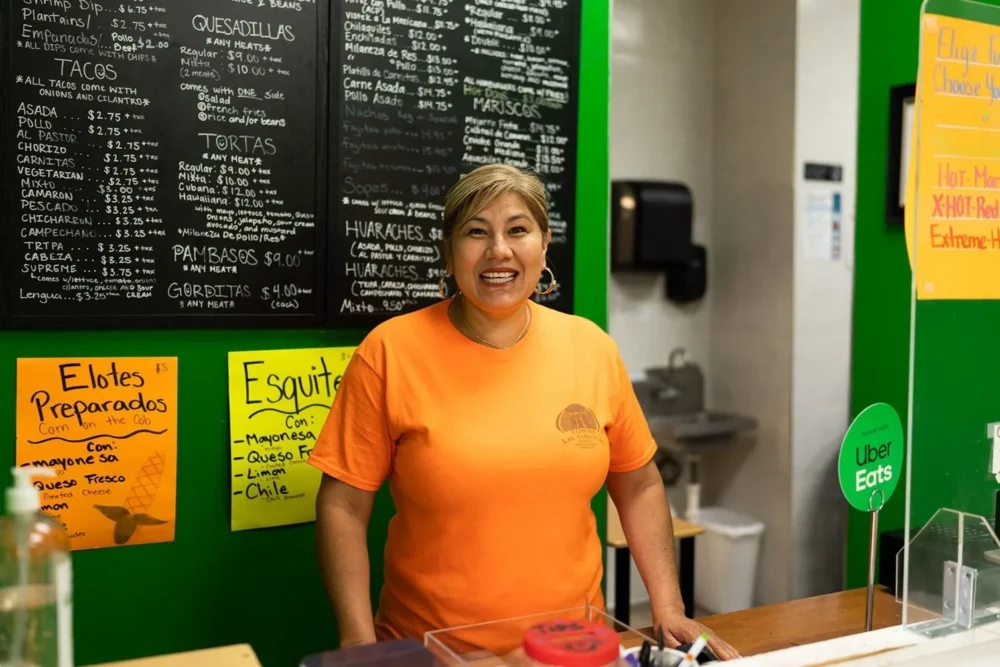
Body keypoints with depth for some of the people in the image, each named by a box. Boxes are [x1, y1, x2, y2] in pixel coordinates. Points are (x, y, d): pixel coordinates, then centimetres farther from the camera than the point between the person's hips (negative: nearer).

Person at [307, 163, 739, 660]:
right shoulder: (391, 351, -12)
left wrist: (669, 610, -1)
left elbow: (638, 486, 5)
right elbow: (343, 506, -9)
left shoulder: (591, 347, -4)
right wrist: (359, 642, -15)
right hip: (429, 651, -2)